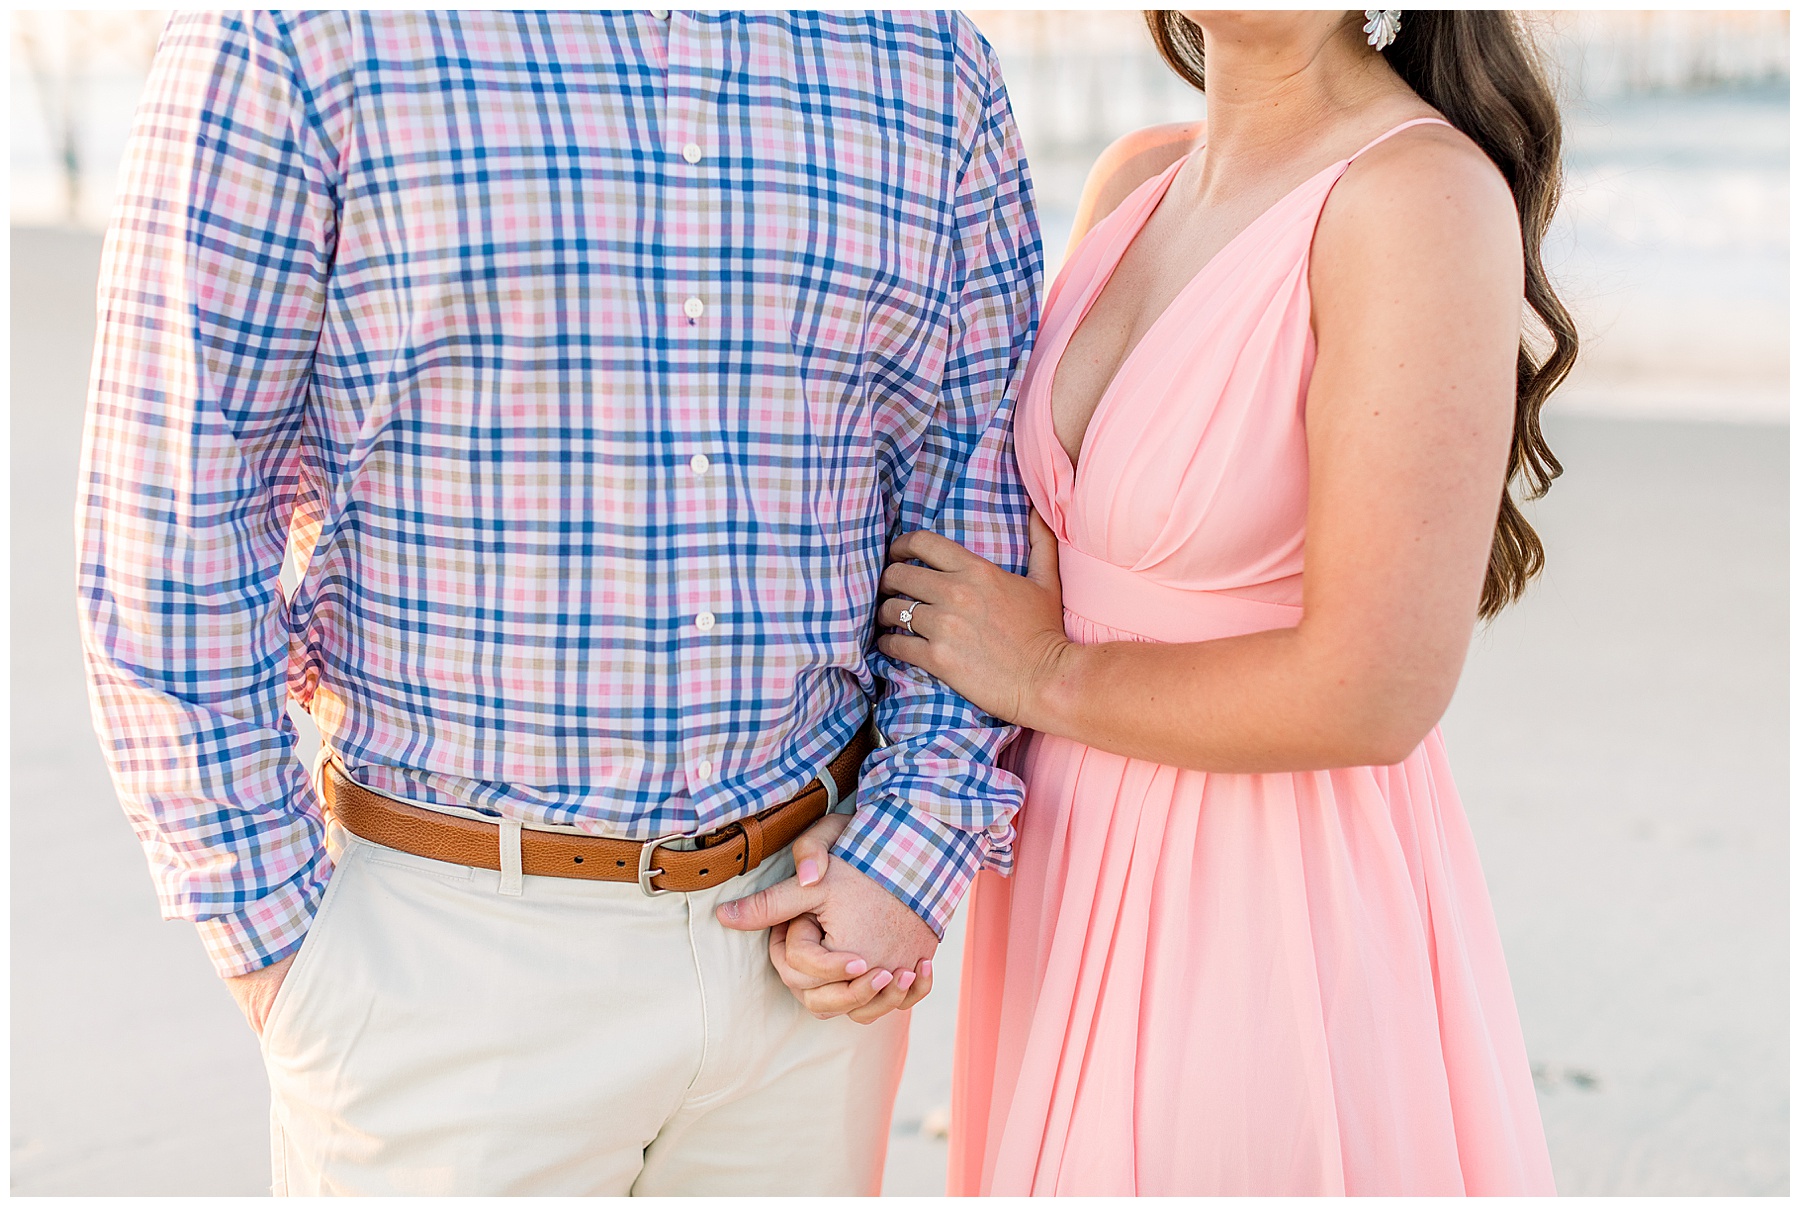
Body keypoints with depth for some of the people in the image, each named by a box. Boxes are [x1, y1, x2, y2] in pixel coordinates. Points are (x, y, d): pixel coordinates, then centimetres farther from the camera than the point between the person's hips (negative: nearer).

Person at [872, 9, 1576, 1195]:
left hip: (1272, 911, -7)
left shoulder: (1428, 196, -20)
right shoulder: (1139, 179, 3)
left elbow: (1375, 690, -24)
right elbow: (1030, 542, 7)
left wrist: (1050, 677, -12)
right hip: (1088, 884, 7)